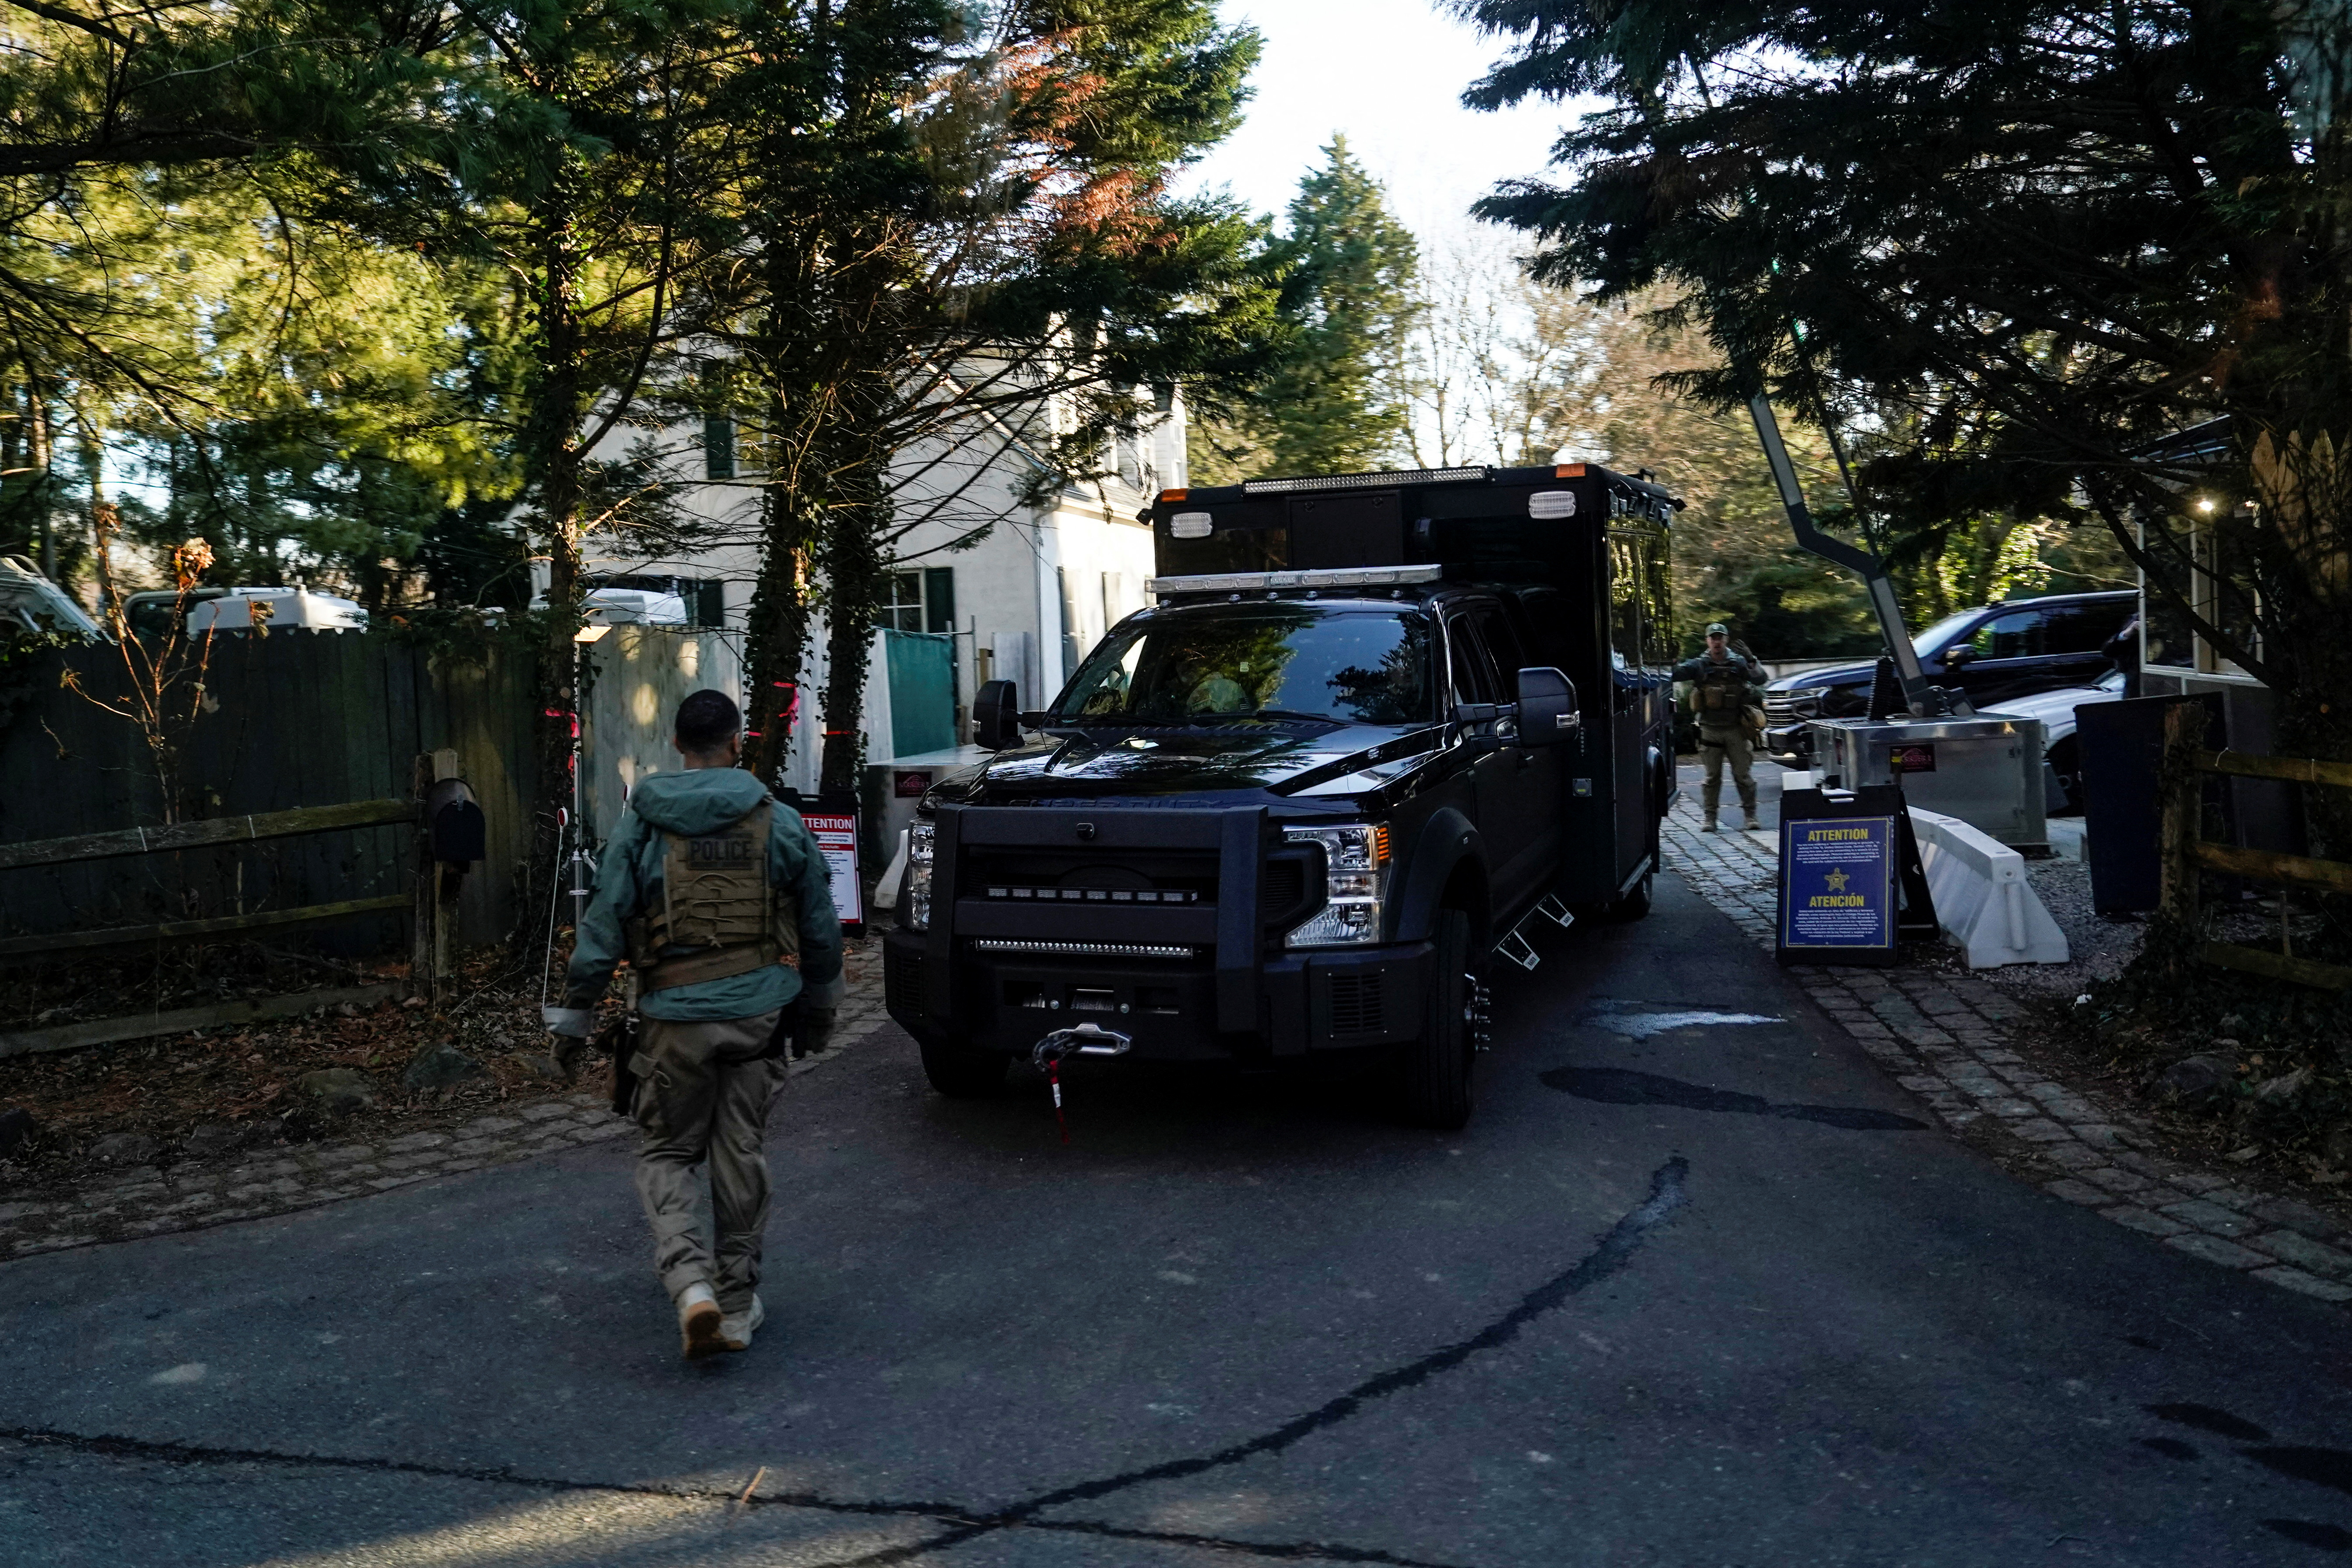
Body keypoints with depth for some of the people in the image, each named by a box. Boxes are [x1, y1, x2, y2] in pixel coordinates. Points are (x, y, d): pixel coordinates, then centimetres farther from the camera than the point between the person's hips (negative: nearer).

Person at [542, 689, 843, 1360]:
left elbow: (602, 928, -4)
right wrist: (819, 1010, 23)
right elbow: (821, 929, 9)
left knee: (667, 1154, 12)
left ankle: (692, 1284, -9)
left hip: (676, 1018, -1)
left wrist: (574, 1017, 6)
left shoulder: (640, 825, -3)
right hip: (758, 1011, 1)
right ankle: (738, 1305, 21)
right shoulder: (780, 823, 1)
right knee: (740, 1155, 12)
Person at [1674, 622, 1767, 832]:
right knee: (1712, 777, 5)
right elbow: (1676, 673, -7)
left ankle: (1750, 815, 12)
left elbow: (1760, 679, -3)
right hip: (1710, 730, 0)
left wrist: (1752, 662, -20)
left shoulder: (1739, 662, 3)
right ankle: (1710, 818, 9)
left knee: (1743, 774, 4)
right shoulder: (1699, 665, 2)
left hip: (1736, 729, 0)